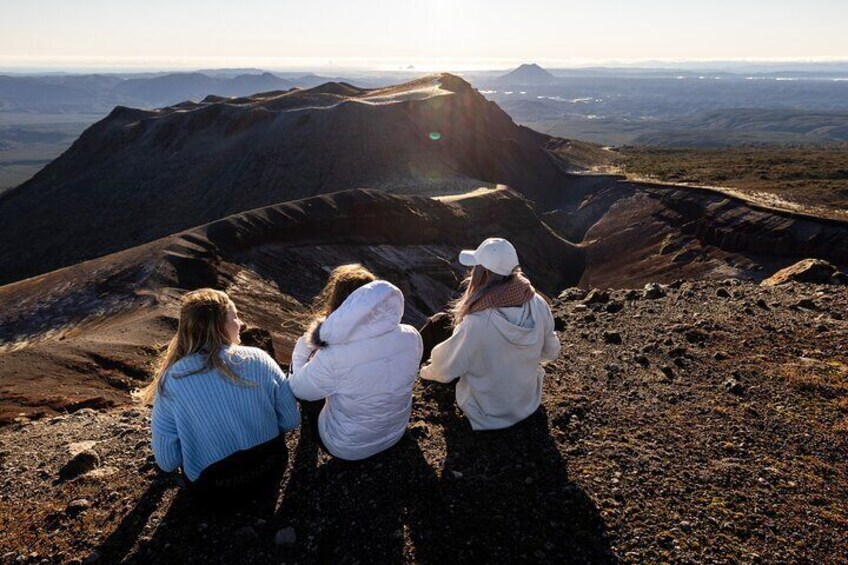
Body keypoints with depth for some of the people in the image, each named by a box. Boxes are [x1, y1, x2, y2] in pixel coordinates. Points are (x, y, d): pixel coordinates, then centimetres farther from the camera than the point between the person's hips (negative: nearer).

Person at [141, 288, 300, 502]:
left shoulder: (171, 381, -19)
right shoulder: (259, 359, -17)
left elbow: (167, 462, -12)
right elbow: (291, 420, -7)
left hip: (214, 489, 0)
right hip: (270, 471, 1)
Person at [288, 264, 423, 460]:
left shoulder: (333, 358, -36)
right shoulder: (411, 337, -22)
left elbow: (297, 389, -14)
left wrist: (303, 345, -2)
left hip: (346, 448, -4)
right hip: (396, 434, 4)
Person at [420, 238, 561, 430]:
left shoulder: (476, 323, -35)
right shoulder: (538, 305, -21)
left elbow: (445, 370, -19)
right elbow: (551, 352, -2)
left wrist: (426, 372, 4)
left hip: (488, 415, -4)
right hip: (529, 403, 5)